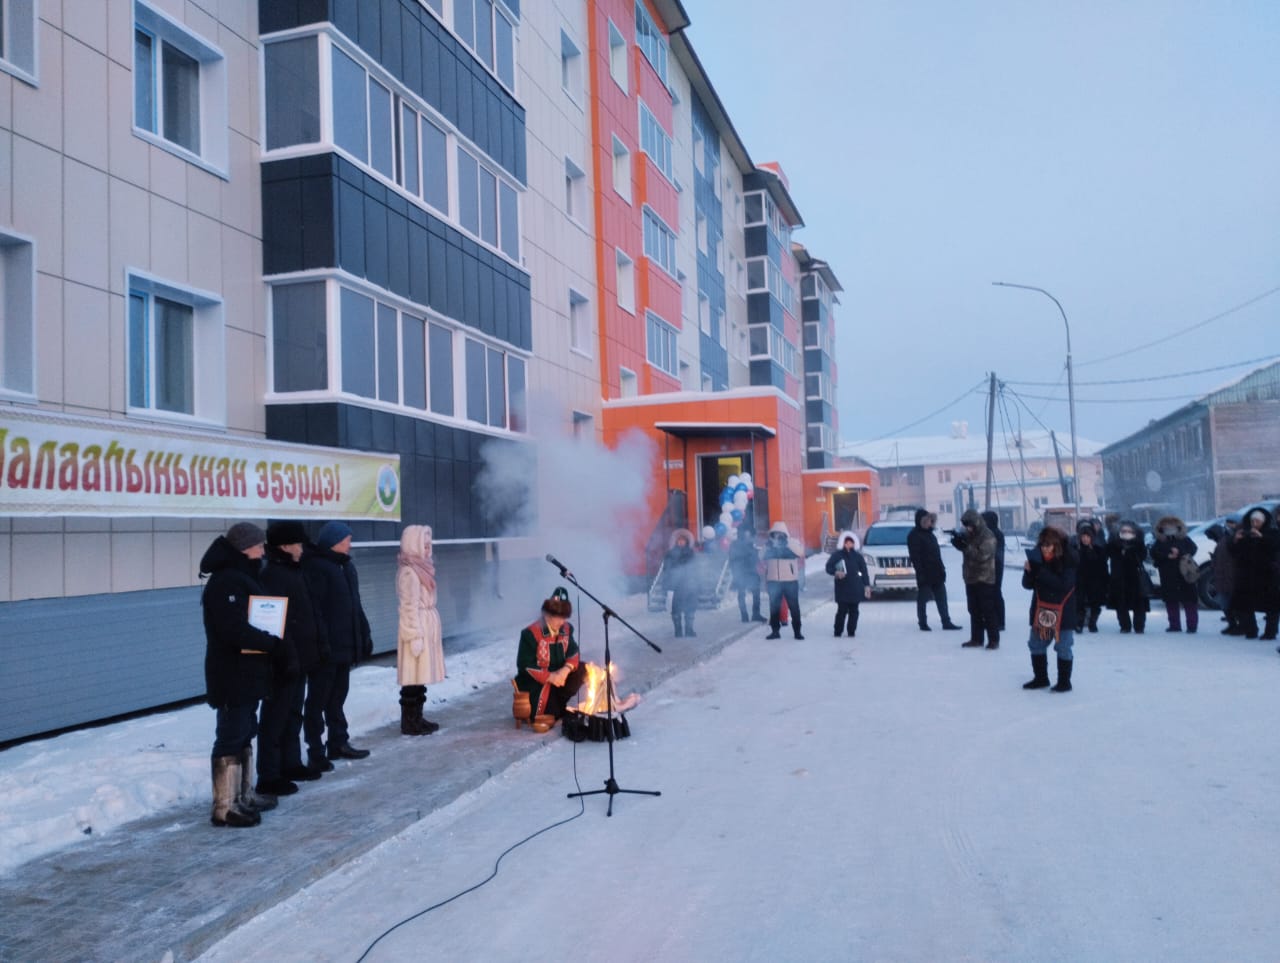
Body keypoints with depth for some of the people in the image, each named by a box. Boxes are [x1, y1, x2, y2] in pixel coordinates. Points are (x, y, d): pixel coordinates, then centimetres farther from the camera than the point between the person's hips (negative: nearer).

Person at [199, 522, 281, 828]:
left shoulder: (241, 577, 15)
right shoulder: (226, 581, -18)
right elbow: (236, 630, -26)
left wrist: (269, 641, -1)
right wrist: (273, 642, -15)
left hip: (247, 673, 11)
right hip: (233, 675, -11)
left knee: (244, 733, 17)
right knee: (231, 736, -6)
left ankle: (244, 795, 28)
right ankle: (225, 807, -1)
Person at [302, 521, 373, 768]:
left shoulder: (346, 566, 15)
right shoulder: (316, 568, -14)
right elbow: (313, 609, -20)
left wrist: (364, 635, 18)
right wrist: (320, 642, -24)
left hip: (345, 645, 9)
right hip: (326, 647, -9)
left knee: (338, 697, 17)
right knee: (319, 699, 0)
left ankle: (338, 743, 27)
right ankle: (316, 751, 6)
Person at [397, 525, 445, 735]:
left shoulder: (420, 568, 14)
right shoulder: (409, 572, -15)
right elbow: (410, 607, -18)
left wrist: (426, 632, 14)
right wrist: (415, 636, -19)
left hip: (426, 627, 9)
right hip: (417, 629, -9)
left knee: (420, 676, 12)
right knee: (413, 677, -4)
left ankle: (417, 718, 19)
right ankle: (409, 722, 1)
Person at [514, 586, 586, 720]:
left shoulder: (566, 628, -2)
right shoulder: (531, 633, -22)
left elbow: (573, 653, -1)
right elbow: (525, 665, -22)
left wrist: (566, 669, -23)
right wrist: (550, 677, -26)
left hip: (558, 673, 7)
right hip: (533, 679, -7)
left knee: (581, 670, -11)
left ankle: (559, 703, -7)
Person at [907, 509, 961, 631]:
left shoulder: (929, 533, 15)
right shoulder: (914, 535, -11)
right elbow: (915, 557, -17)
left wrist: (942, 569, 15)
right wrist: (920, 572, -22)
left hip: (936, 573, 8)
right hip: (924, 574, -8)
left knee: (942, 599, 9)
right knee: (922, 600, 1)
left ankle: (946, 622, 14)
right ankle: (923, 624, 8)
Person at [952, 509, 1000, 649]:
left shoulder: (987, 536, -15)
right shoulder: (970, 534, 10)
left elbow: (982, 555, -24)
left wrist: (965, 547, -27)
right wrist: (959, 542, -4)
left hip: (984, 579, -8)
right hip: (971, 578, 8)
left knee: (988, 610, -5)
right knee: (974, 611, 11)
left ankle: (994, 640, 0)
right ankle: (976, 639, 18)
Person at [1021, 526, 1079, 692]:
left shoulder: (1067, 560, -13)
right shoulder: (1037, 559, -3)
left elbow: (1063, 585, -24)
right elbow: (1028, 585, 1)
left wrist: (1041, 572, -28)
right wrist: (1028, 572, -20)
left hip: (1063, 611, -5)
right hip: (1041, 609, 5)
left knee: (1063, 647, 2)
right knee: (1036, 644, 12)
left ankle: (1064, 681, 16)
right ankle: (1040, 678, 27)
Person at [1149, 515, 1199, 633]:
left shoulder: (1184, 539, 8)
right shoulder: (1159, 542, 9)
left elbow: (1192, 548, -6)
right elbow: (1154, 554, -3)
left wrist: (1180, 553, -23)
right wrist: (1167, 556, -17)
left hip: (1185, 573, -2)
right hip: (1168, 577, 2)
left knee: (1189, 600, -5)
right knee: (1171, 601, 6)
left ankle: (1192, 625, -3)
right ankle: (1174, 625, 14)